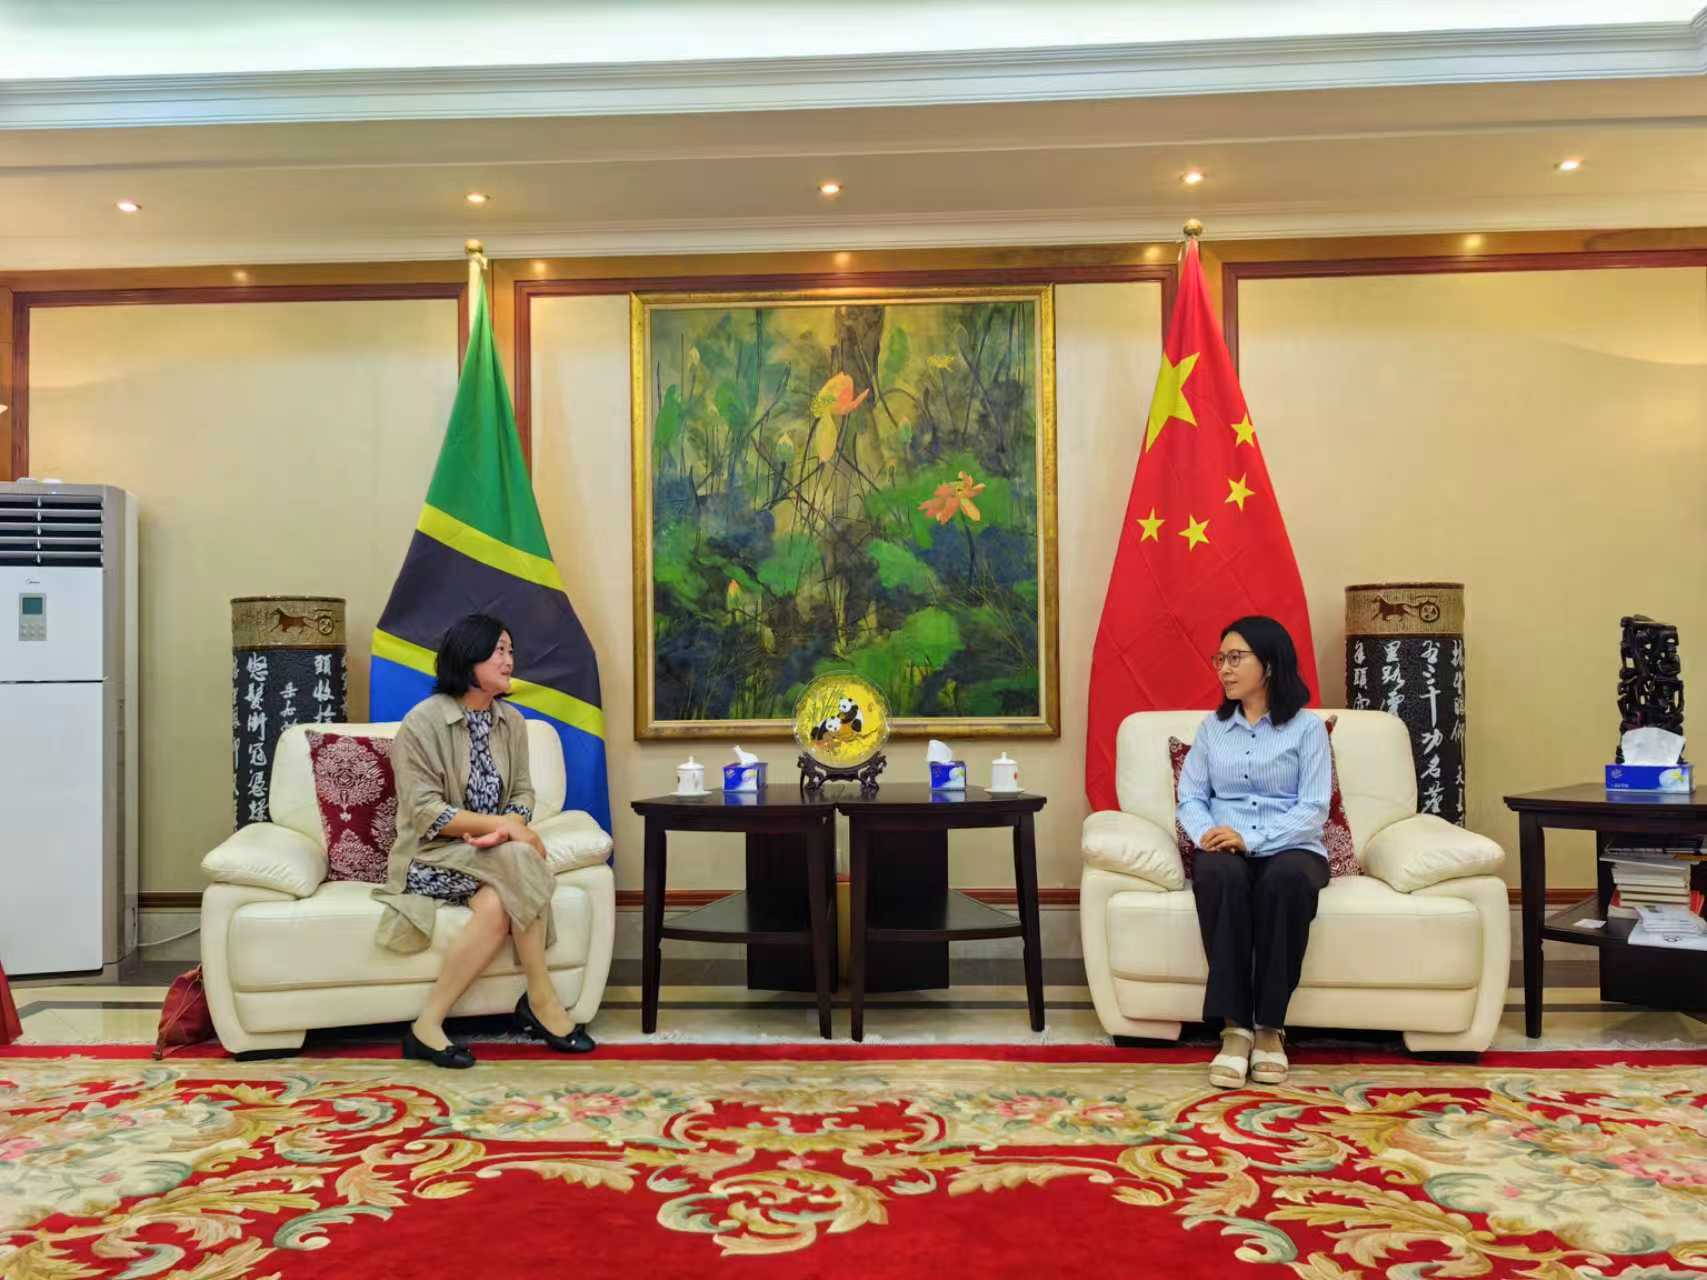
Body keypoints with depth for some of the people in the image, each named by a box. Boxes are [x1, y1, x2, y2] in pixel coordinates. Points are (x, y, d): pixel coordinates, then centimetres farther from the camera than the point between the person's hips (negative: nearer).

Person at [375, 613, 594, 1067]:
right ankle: (542, 1002, -23)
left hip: (491, 853, 5)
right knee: (518, 860, -33)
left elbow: (523, 793, 6)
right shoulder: (423, 722, -11)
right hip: (432, 857, -5)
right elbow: (424, 812, -17)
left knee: (497, 905, -31)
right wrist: (501, 825, -23)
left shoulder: (511, 721, 7)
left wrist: (508, 827, -18)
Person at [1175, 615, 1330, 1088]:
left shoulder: (1307, 727, 4)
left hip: (1290, 849, -2)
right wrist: (1205, 834, -15)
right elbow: (1190, 797, 9)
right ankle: (1234, 1027, -32)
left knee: (1285, 878, -38)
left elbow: (1313, 809, -5)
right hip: (1225, 851, 2)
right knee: (1218, 873, -36)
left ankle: (1270, 1026, -26)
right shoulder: (1211, 727, 15)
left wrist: (1251, 838, -20)